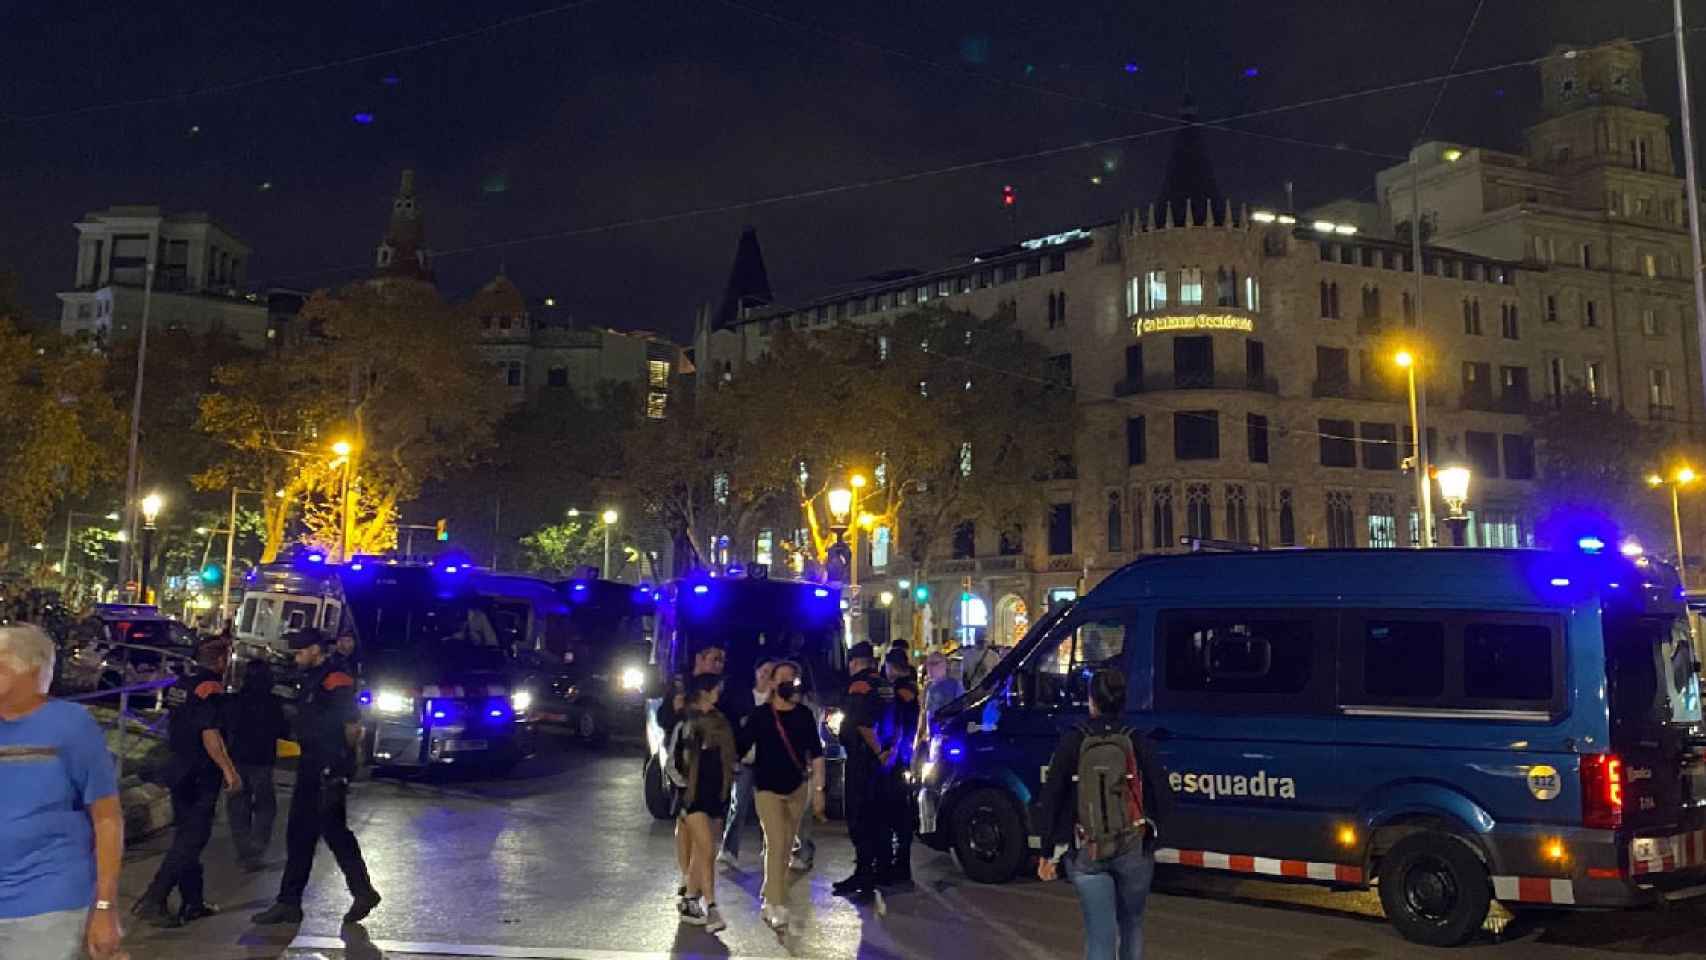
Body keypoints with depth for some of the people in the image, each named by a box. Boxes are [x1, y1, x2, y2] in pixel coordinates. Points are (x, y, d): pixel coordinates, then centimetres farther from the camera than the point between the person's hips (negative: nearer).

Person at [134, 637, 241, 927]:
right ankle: (153, 900, -9)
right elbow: (210, 735, -23)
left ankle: (193, 902, 22)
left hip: (180, 770, 9)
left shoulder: (183, 684, 10)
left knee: (187, 836, 14)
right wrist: (229, 770, -19)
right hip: (201, 776, -9)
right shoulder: (211, 688, -16)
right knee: (191, 840, -5)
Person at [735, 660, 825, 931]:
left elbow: (816, 754, 2)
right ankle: (777, 909, -10)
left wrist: (819, 789, -1)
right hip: (767, 788, -3)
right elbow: (740, 748, -5)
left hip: (797, 787, 3)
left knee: (786, 846, 13)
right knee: (776, 844, -12)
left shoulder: (804, 715, 0)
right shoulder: (760, 715, -6)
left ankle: (768, 896, 31)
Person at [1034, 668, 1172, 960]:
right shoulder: (1138, 742, -5)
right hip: (1134, 850, 1)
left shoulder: (1072, 742, -6)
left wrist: (1048, 853, 2)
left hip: (1086, 852, -1)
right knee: (1131, 922, 24)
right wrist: (1150, 833, 13)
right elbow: (1162, 798, -5)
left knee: (1099, 933, 3)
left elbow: (1050, 800, -5)